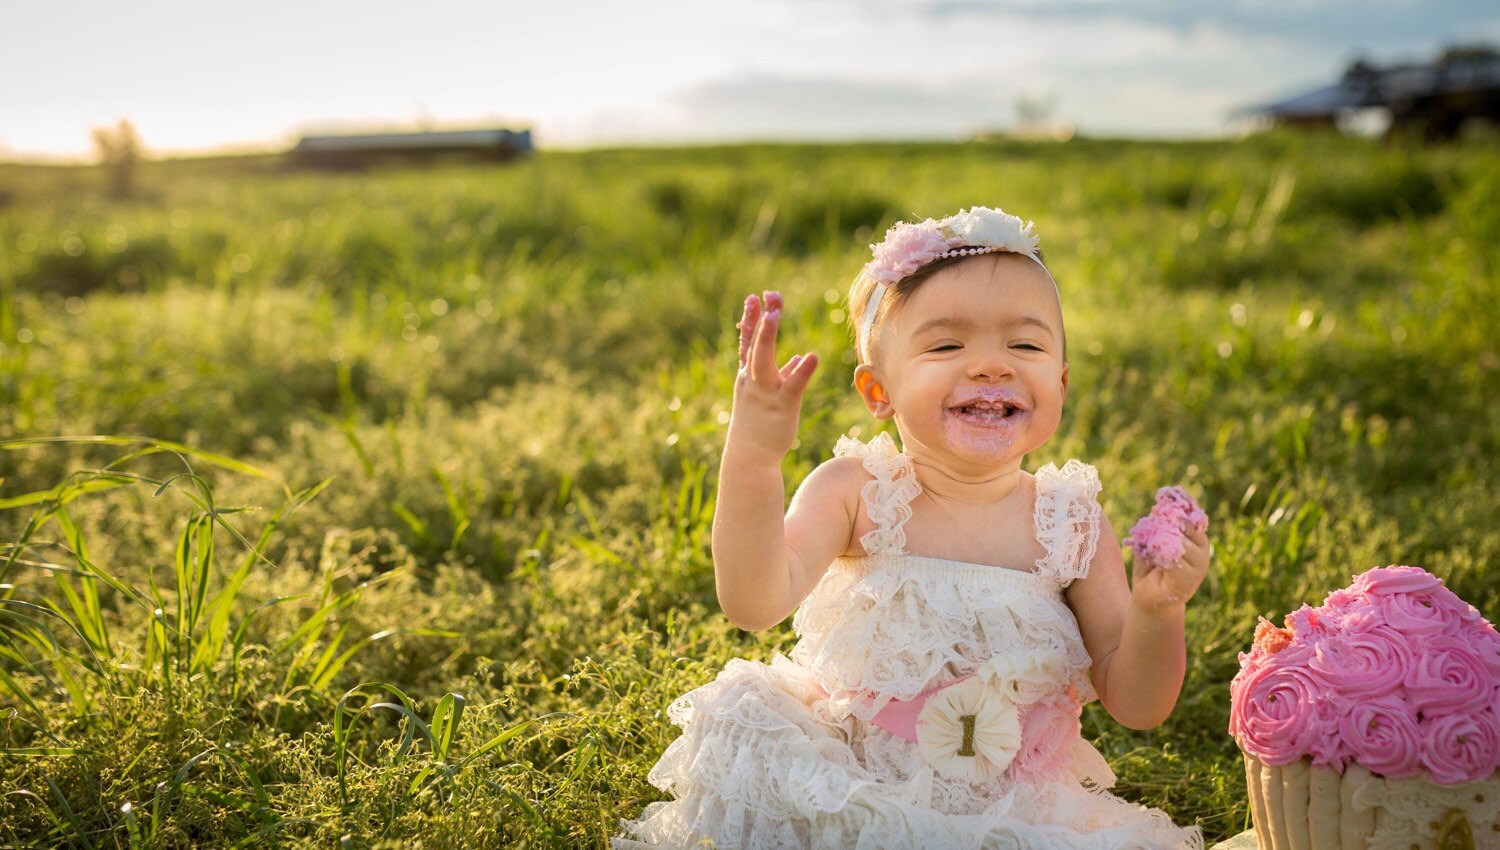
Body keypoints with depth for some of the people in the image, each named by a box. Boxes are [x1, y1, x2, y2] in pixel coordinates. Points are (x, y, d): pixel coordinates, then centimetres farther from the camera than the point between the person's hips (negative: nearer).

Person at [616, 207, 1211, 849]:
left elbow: (1135, 707, -3)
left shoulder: (1073, 524, -6)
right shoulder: (853, 490, -9)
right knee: (739, 715, -22)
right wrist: (751, 463, -37)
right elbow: (755, 603, -25)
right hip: (841, 788, -1)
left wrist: (1157, 614, -23)